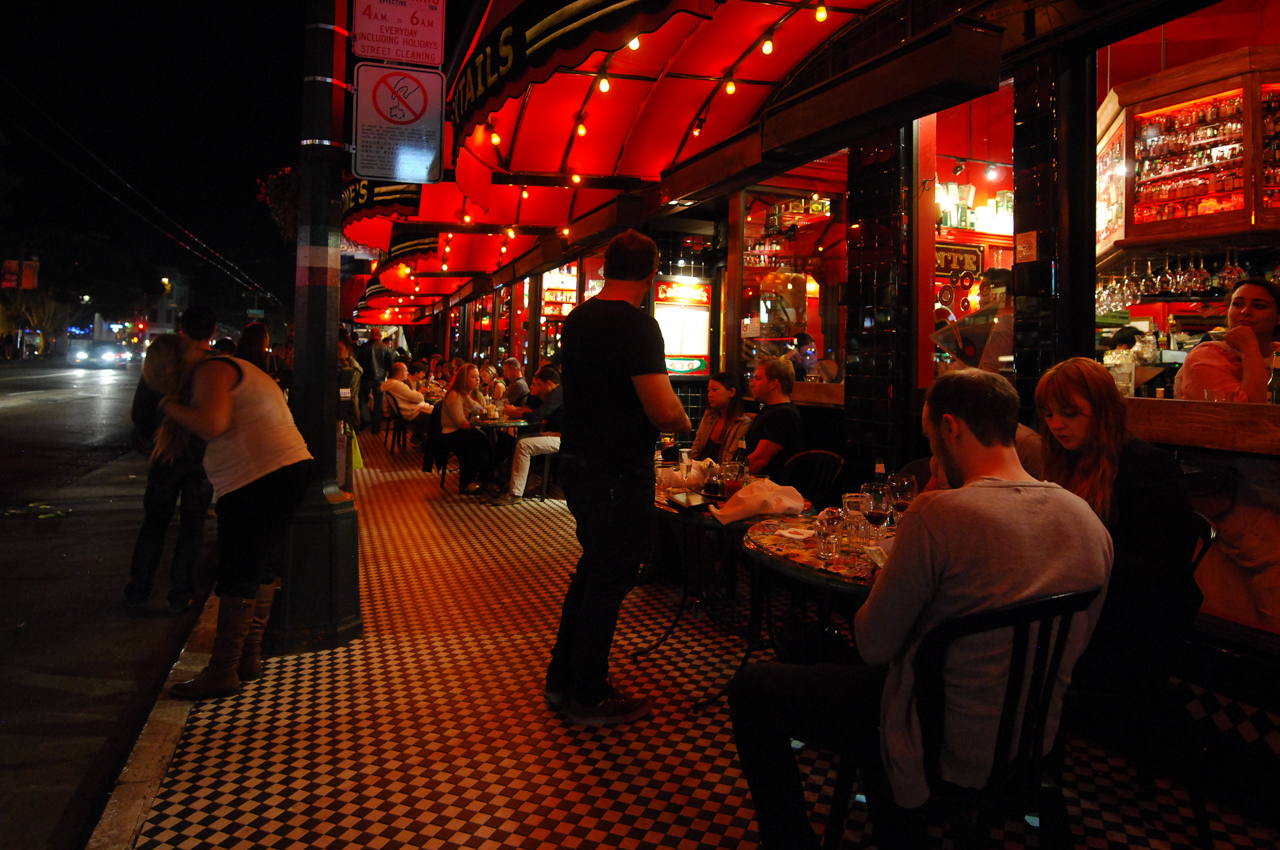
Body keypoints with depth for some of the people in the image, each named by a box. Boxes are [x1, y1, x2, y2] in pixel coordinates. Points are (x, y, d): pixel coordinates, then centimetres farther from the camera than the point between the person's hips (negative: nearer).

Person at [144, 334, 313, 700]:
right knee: (261, 570, 15)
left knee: (238, 577, -5)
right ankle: (250, 656, 24)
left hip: (258, 480, -10)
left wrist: (171, 407, -3)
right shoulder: (234, 368, 26)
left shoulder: (210, 371, -4)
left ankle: (223, 670, 2)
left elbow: (214, 424, -19)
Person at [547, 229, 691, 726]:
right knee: (609, 578, 4)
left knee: (593, 568, 21)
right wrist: (683, 423, -2)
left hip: (576, 460, 9)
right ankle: (589, 698, 20)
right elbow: (663, 410, -25)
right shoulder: (637, 325, -18)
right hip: (617, 471, -9)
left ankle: (562, 679, 33)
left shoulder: (576, 318, 9)